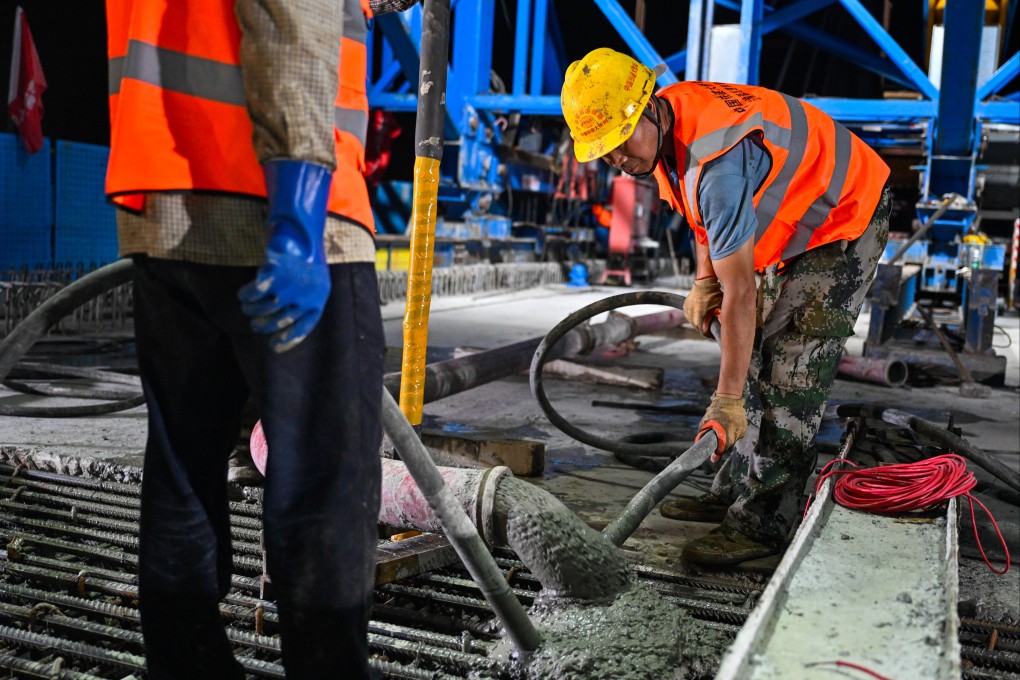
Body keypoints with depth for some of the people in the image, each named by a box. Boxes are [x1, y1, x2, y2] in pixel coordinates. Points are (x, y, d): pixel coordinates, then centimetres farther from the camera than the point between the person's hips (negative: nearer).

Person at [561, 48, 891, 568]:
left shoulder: (718, 160, -37)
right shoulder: (666, 120, -7)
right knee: (757, 357, 10)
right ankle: (735, 491, 19)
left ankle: (763, 523, -9)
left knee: (792, 368, -15)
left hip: (846, 219, -10)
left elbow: (740, 293, -35)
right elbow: (708, 212, 12)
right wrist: (704, 280, -1)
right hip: (795, 218, 10)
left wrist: (727, 399, -30)